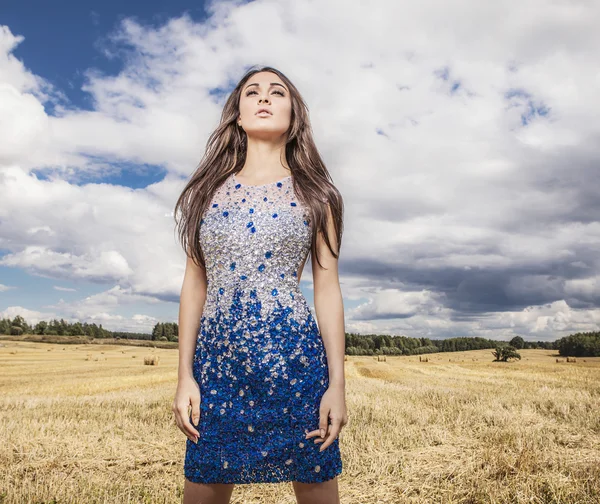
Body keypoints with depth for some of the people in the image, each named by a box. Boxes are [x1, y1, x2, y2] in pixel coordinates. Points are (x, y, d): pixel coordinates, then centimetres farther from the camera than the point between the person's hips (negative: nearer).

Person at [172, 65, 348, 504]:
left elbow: (328, 290, 3)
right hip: (217, 358, 2)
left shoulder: (314, 192, 6)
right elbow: (195, 284, 9)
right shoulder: (210, 188, 11)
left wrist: (337, 382, -2)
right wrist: (185, 375, 5)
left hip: (293, 355, -1)